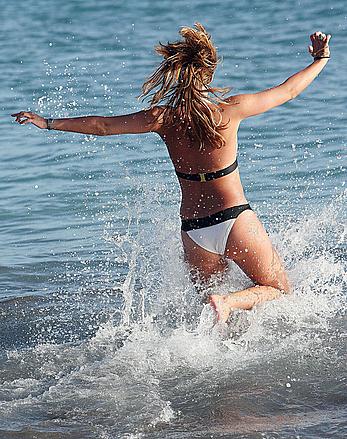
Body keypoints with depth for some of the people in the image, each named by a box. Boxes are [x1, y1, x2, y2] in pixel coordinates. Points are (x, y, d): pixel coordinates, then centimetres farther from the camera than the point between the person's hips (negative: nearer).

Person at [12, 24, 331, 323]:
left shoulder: (163, 118, -7)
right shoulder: (230, 110, -12)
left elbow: (101, 125, 1)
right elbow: (288, 91, 1)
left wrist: (49, 123, 13)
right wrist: (321, 60, 18)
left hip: (194, 231, 3)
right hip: (235, 220, -3)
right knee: (279, 291, 13)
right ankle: (227, 303, -15)